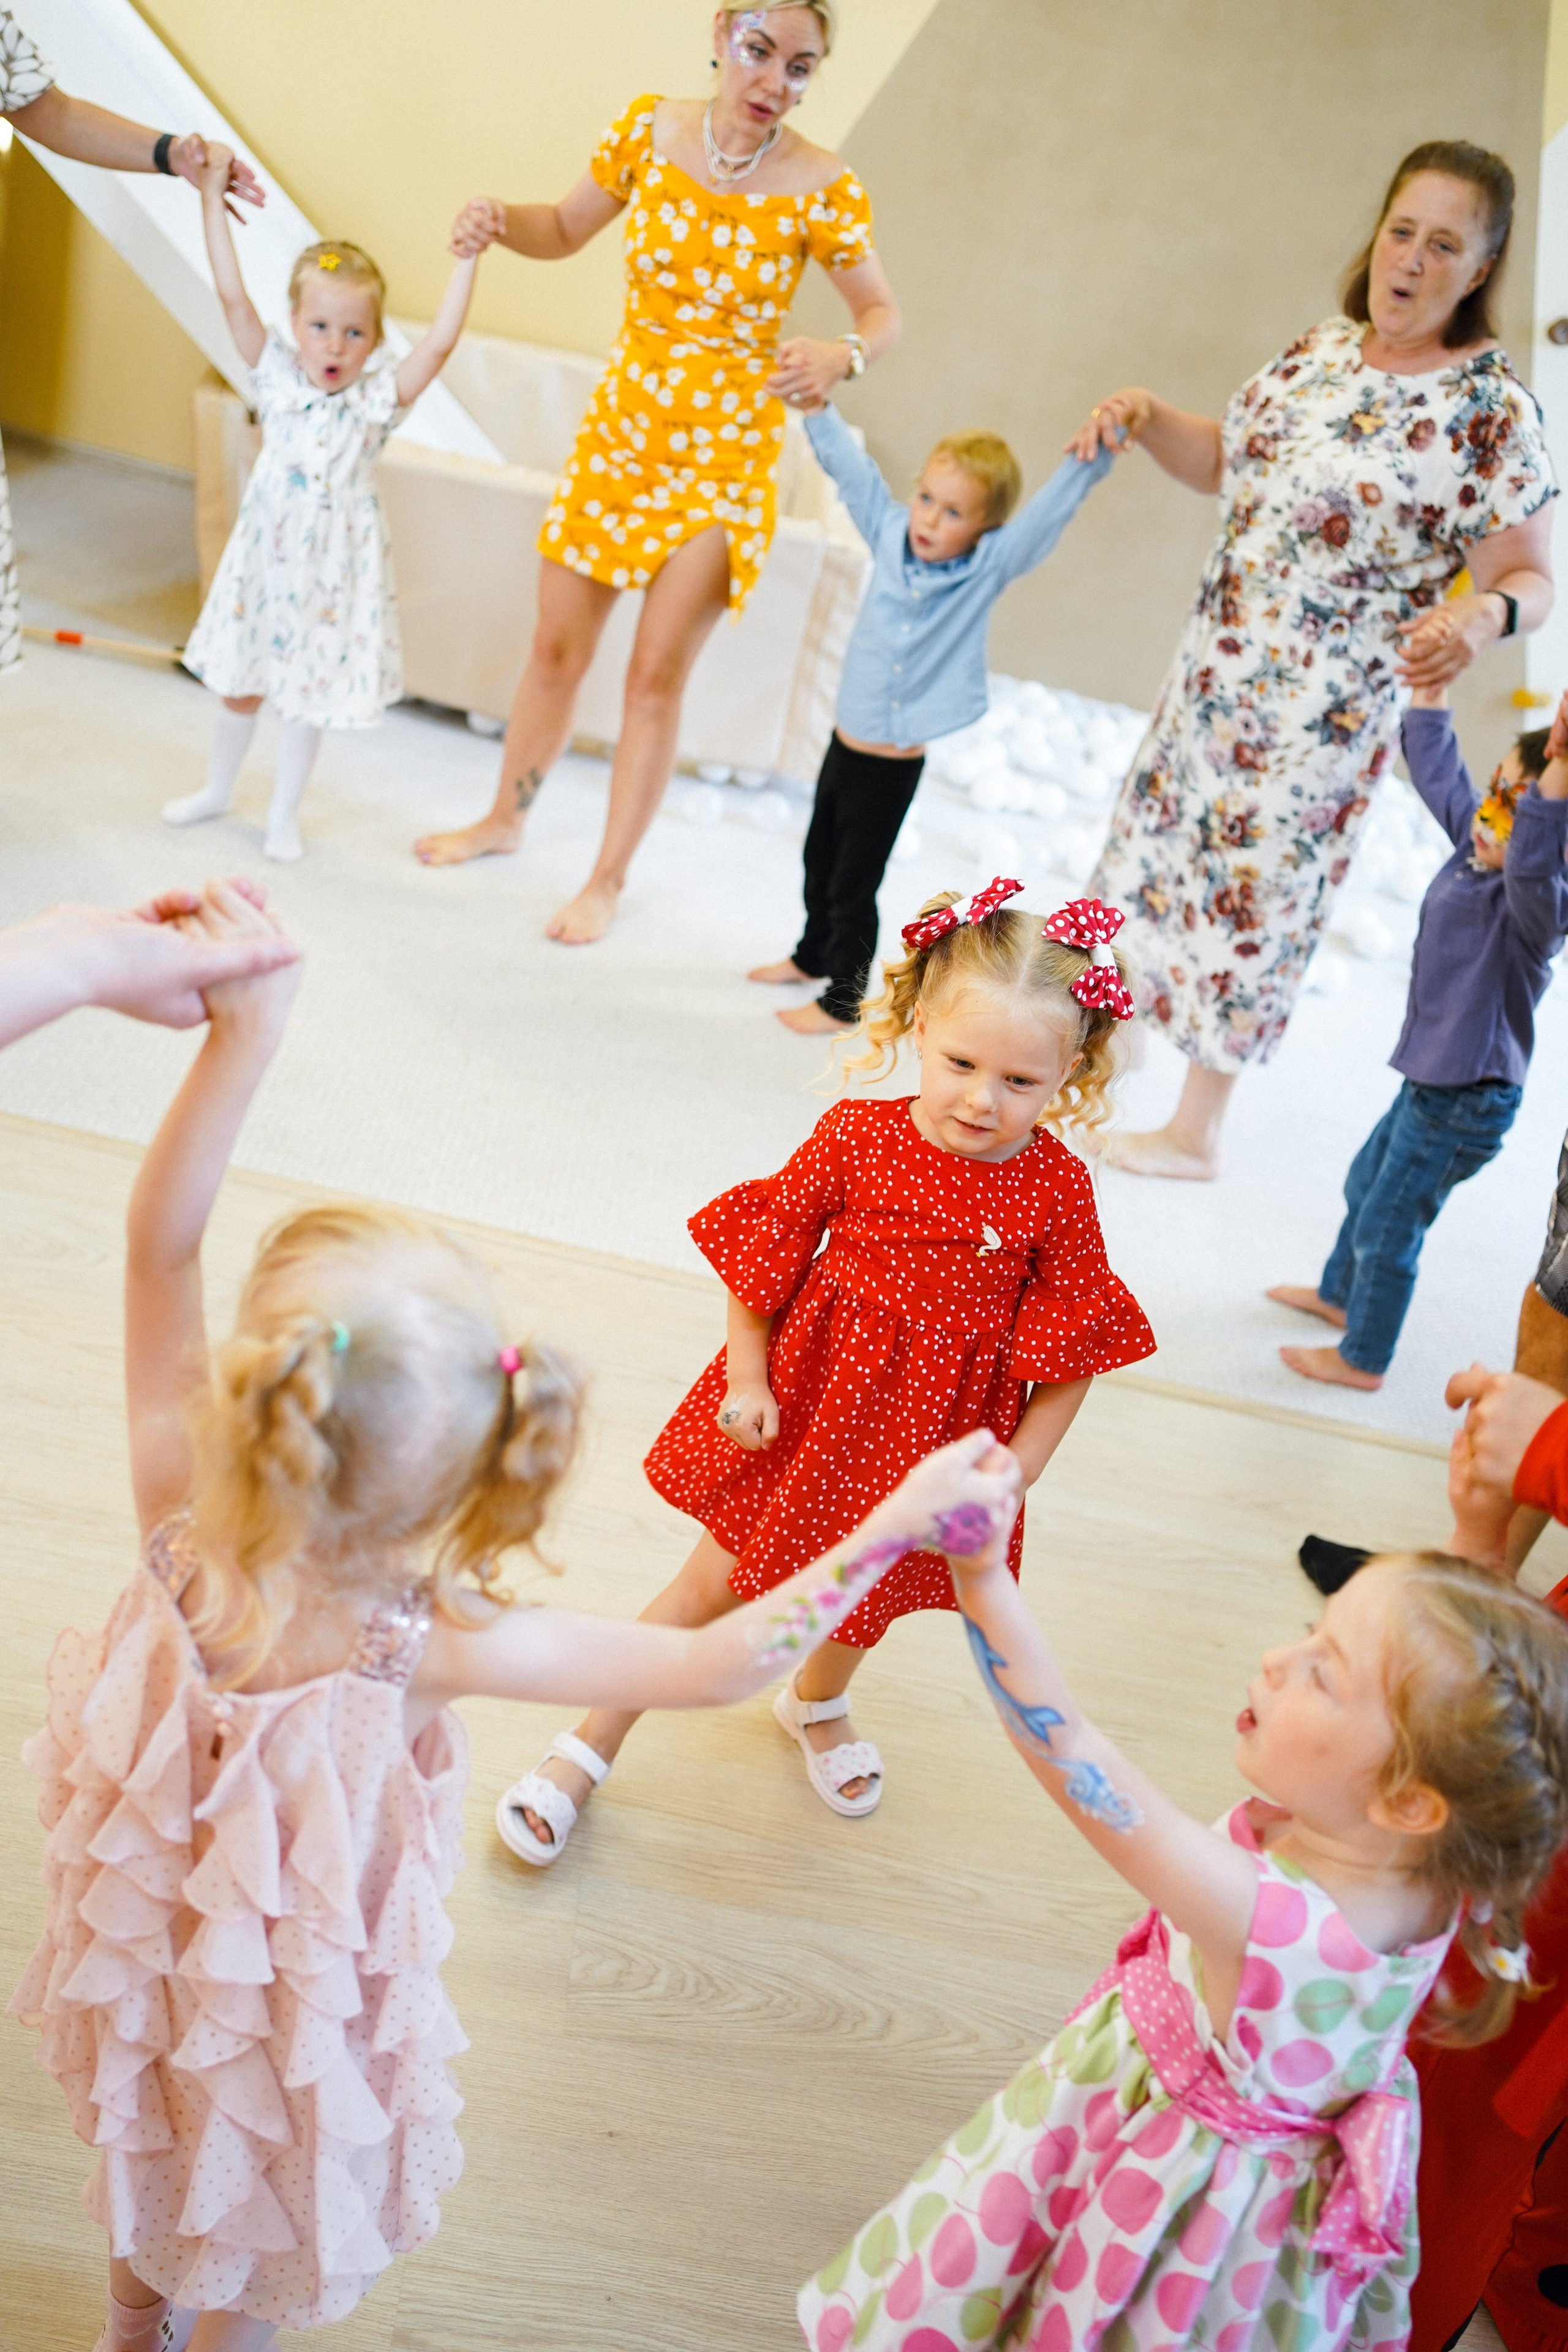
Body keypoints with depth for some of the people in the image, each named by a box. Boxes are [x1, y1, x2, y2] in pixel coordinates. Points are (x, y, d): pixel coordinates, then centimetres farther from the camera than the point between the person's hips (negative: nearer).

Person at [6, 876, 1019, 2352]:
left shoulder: (179, 1514, -32)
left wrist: (245, 1033, -34)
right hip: (288, 1985, -4)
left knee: (152, 2141, 36)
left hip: (146, 1938, 4)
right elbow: (710, 1669, -36)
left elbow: (160, 1238, -29)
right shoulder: (423, 1645, -39)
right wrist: (899, 1518, -34)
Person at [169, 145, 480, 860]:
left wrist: (466, 259, -26)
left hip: (333, 573, -2)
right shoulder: (277, 375, -6)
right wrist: (212, 195, -15)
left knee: (309, 697, 10)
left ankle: (283, 815, 28)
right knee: (241, 687, 16)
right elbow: (232, 295, -12)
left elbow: (440, 343, -22)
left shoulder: (378, 397, -10)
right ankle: (217, 789, 39)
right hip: (265, 560, 2)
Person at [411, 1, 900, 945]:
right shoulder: (649, 129, -5)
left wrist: (842, 356, -26)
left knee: (657, 673, 0)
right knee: (558, 648, 12)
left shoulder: (822, 188, -13)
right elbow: (566, 230, 9)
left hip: (727, 453, -3)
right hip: (620, 429, 3)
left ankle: (609, 878, 15)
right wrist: (502, 222, -12)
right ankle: (506, 818, 34)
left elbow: (884, 314, -4)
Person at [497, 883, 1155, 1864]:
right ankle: (590, 1747, 26)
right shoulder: (856, 1139, -18)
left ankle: (817, 1703, 59)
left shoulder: (1058, 1191, -17)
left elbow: (1072, 1353, -9)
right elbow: (764, 1253, -5)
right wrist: (746, 1380, -10)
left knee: (869, 1598, 25)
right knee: (718, 1579, 8)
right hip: (806, 1399, -1)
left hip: (925, 1435, 2)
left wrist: (1010, 1477, -12)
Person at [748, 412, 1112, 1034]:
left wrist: (1096, 447, -33)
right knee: (820, 860, 24)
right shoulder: (892, 535, -4)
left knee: (853, 887, 2)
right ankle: (814, 956, 47)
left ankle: (844, 1001, 19)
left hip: (893, 766, -5)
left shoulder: (989, 567, -14)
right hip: (844, 743, 6)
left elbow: (1054, 507, -21)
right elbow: (851, 468, 1)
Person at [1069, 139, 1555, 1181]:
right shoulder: (1322, 350, 4)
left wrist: (1482, 617, -36)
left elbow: (1530, 576, -14)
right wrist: (1147, 418, -2)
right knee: (1163, 855, 18)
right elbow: (1230, 461, 16)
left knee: (1248, 899, 3)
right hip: (1218, 671, 7)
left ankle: (1197, 1129, 20)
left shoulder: (1494, 411, -16)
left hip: (1321, 713, -6)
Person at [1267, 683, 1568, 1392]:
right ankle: (1340, 1293, 54)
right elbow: (1438, 772, 11)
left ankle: (1362, 1359, 25)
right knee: (1367, 1184, 29)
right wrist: (1431, 688, 13)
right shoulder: (1474, 845, -4)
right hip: (1433, 1079, 10)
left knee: (1389, 1224, 4)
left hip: (1468, 1099, -10)